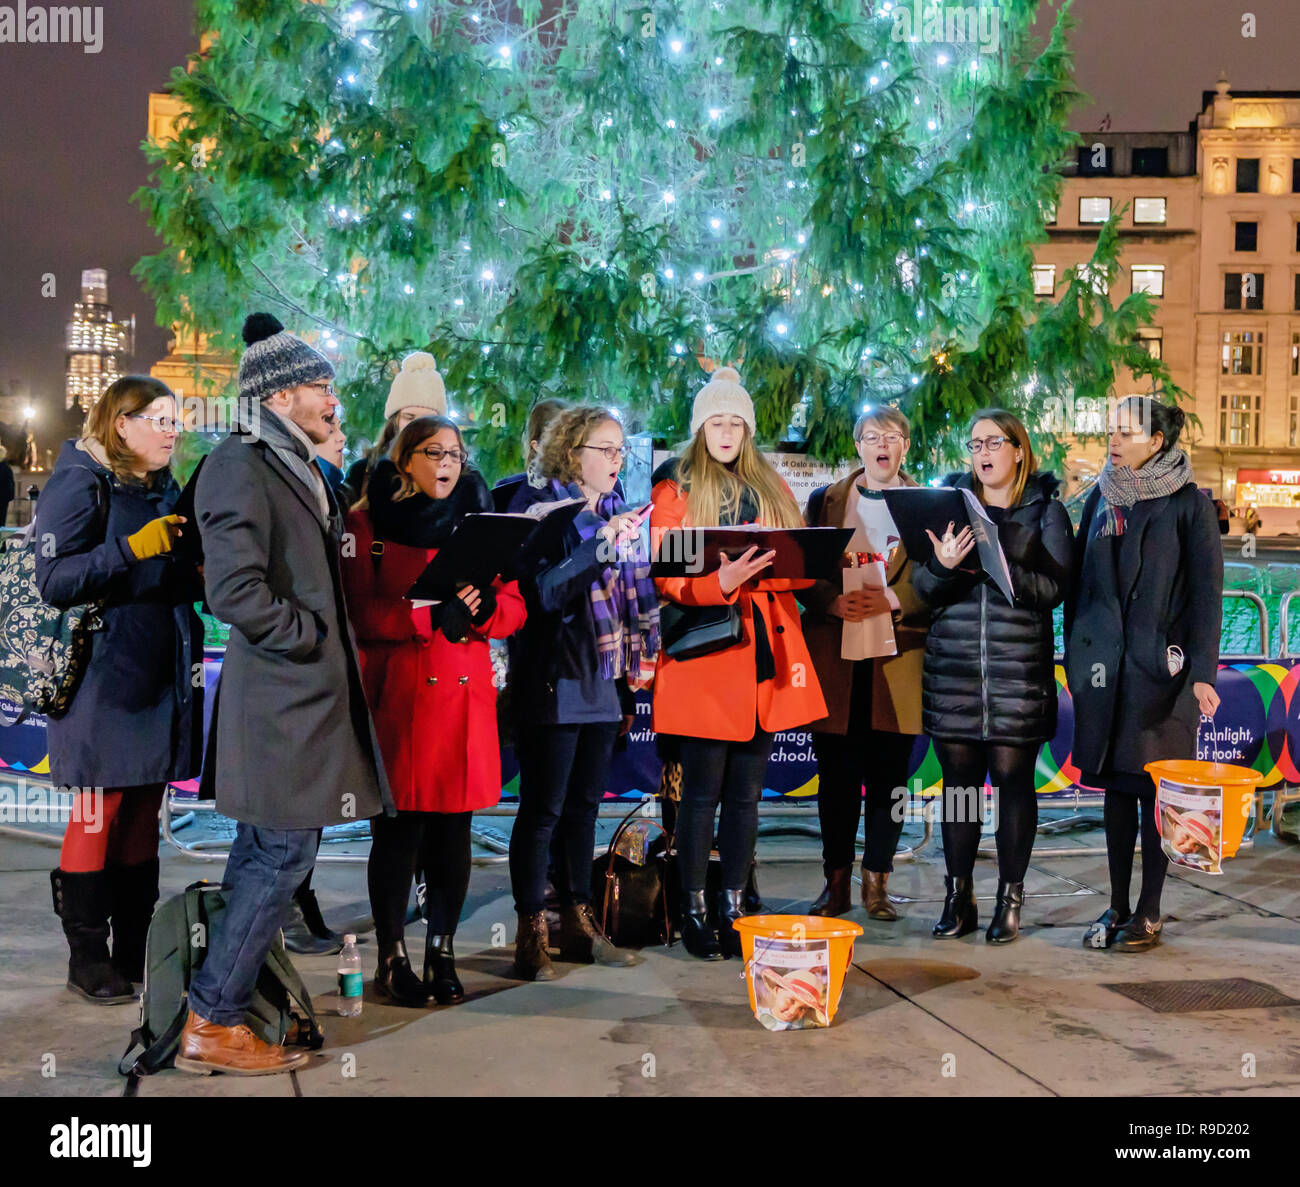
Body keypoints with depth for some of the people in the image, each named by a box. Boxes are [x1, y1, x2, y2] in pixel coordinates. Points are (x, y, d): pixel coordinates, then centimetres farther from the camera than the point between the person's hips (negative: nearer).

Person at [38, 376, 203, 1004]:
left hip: (160, 678, 7)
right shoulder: (82, 483, -7)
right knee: (98, 817, -2)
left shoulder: (164, 488, 16)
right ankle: (87, 957, 10)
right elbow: (53, 580, -16)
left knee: (143, 816, 11)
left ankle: (135, 951, 20)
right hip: (106, 680, -7)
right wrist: (134, 548, -25)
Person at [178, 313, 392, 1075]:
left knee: (263, 855, 14)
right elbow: (235, 591, -23)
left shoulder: (302, 471, 16)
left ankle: (225, 1013, 24)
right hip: (282, 699, -10)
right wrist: (308, 637, -13)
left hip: (309, 696, 10)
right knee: (282, 855, -5)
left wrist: (335, 642, 15)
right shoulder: (240, 467, -13)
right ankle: (213, 1025, 4)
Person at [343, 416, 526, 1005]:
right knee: (399, 828, -2)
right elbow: (359, 612, -8)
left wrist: (479, 610, -12)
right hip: (398, 695, -3)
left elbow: (513, 607, 10)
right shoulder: (368, 523, 4)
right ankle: (392, 958, 11)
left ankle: (442, 953, 17)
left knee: (454, 830, 5)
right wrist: (431, 617, -19)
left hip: (465, 692, 4)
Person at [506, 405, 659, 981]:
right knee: (542, 810, -3)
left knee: (583, 806, 13)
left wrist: (631, 685, 15)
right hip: (554, 687, -7)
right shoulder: (545, 514, -7)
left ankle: (578, 921, 22)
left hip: (602, 687, 7)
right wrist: (601, 547, -27)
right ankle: (531, 932, 4)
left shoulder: (616, 515, 14)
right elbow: (545, 591, -20)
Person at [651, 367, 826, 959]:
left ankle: (734, 908, 15)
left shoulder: (772, 488, 16)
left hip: (764, 656, 4)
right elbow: (666, 578, -6)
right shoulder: (674, 490, 3)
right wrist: (719, 582, -25)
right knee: (702, 791, -1)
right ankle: (693, 911, 9)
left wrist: (763, 570, -12)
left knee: (747, 792, 7)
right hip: (704, 657, -4)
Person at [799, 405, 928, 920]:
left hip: (897, 661, -1)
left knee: (888, 777, 2)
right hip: (835, 658, 1)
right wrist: (835, 602, -11)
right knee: (836, 776, 4)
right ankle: (837, 883, 14)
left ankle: (877, 883, 12)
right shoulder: (824, 502, 12)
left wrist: (894, 599, -15)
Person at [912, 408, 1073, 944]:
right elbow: (922, 587, 6)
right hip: (953, 666, 2)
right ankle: (958, 899, 15)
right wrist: (942, 566, -16)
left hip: (1019, 668, -2)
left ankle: (1010, 900, 12)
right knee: (958, 780, 5)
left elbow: (1053, 587, -7)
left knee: (1013, 780, 1)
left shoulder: (1045, 511, 4)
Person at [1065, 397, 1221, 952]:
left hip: (1161, 665, -4)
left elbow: (1206, 593, -7)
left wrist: (1203, 671, -13)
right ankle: (1117, 906, 18)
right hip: (1105, 663, 4)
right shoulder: (1100, 500, 10)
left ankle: (1149, 913, 11)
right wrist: (1074, 656, 10)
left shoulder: (1189, 504, -4)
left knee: (1155, 786, 1)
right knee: (1115, 785, 9)